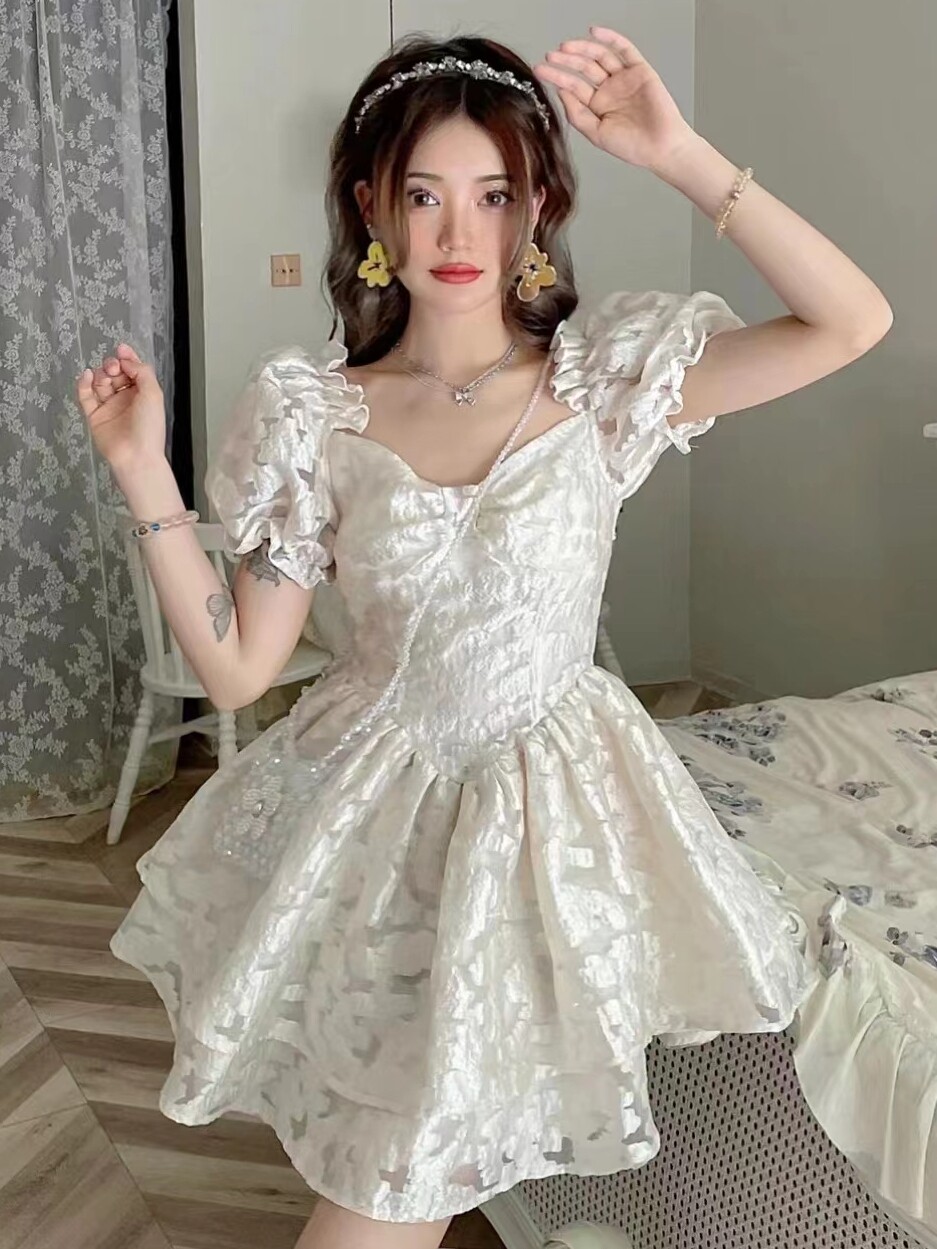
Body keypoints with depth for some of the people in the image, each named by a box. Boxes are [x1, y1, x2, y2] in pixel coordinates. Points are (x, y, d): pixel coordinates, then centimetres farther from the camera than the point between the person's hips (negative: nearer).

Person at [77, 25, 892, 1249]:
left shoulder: (603, 376, -8)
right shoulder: (313, 410, -6)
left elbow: (856, 322, -17)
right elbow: (236, 666, -5)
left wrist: (681, 155, -21)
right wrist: (146, 472, -13)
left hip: (553, 800, 0)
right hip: (373, 811, 1)